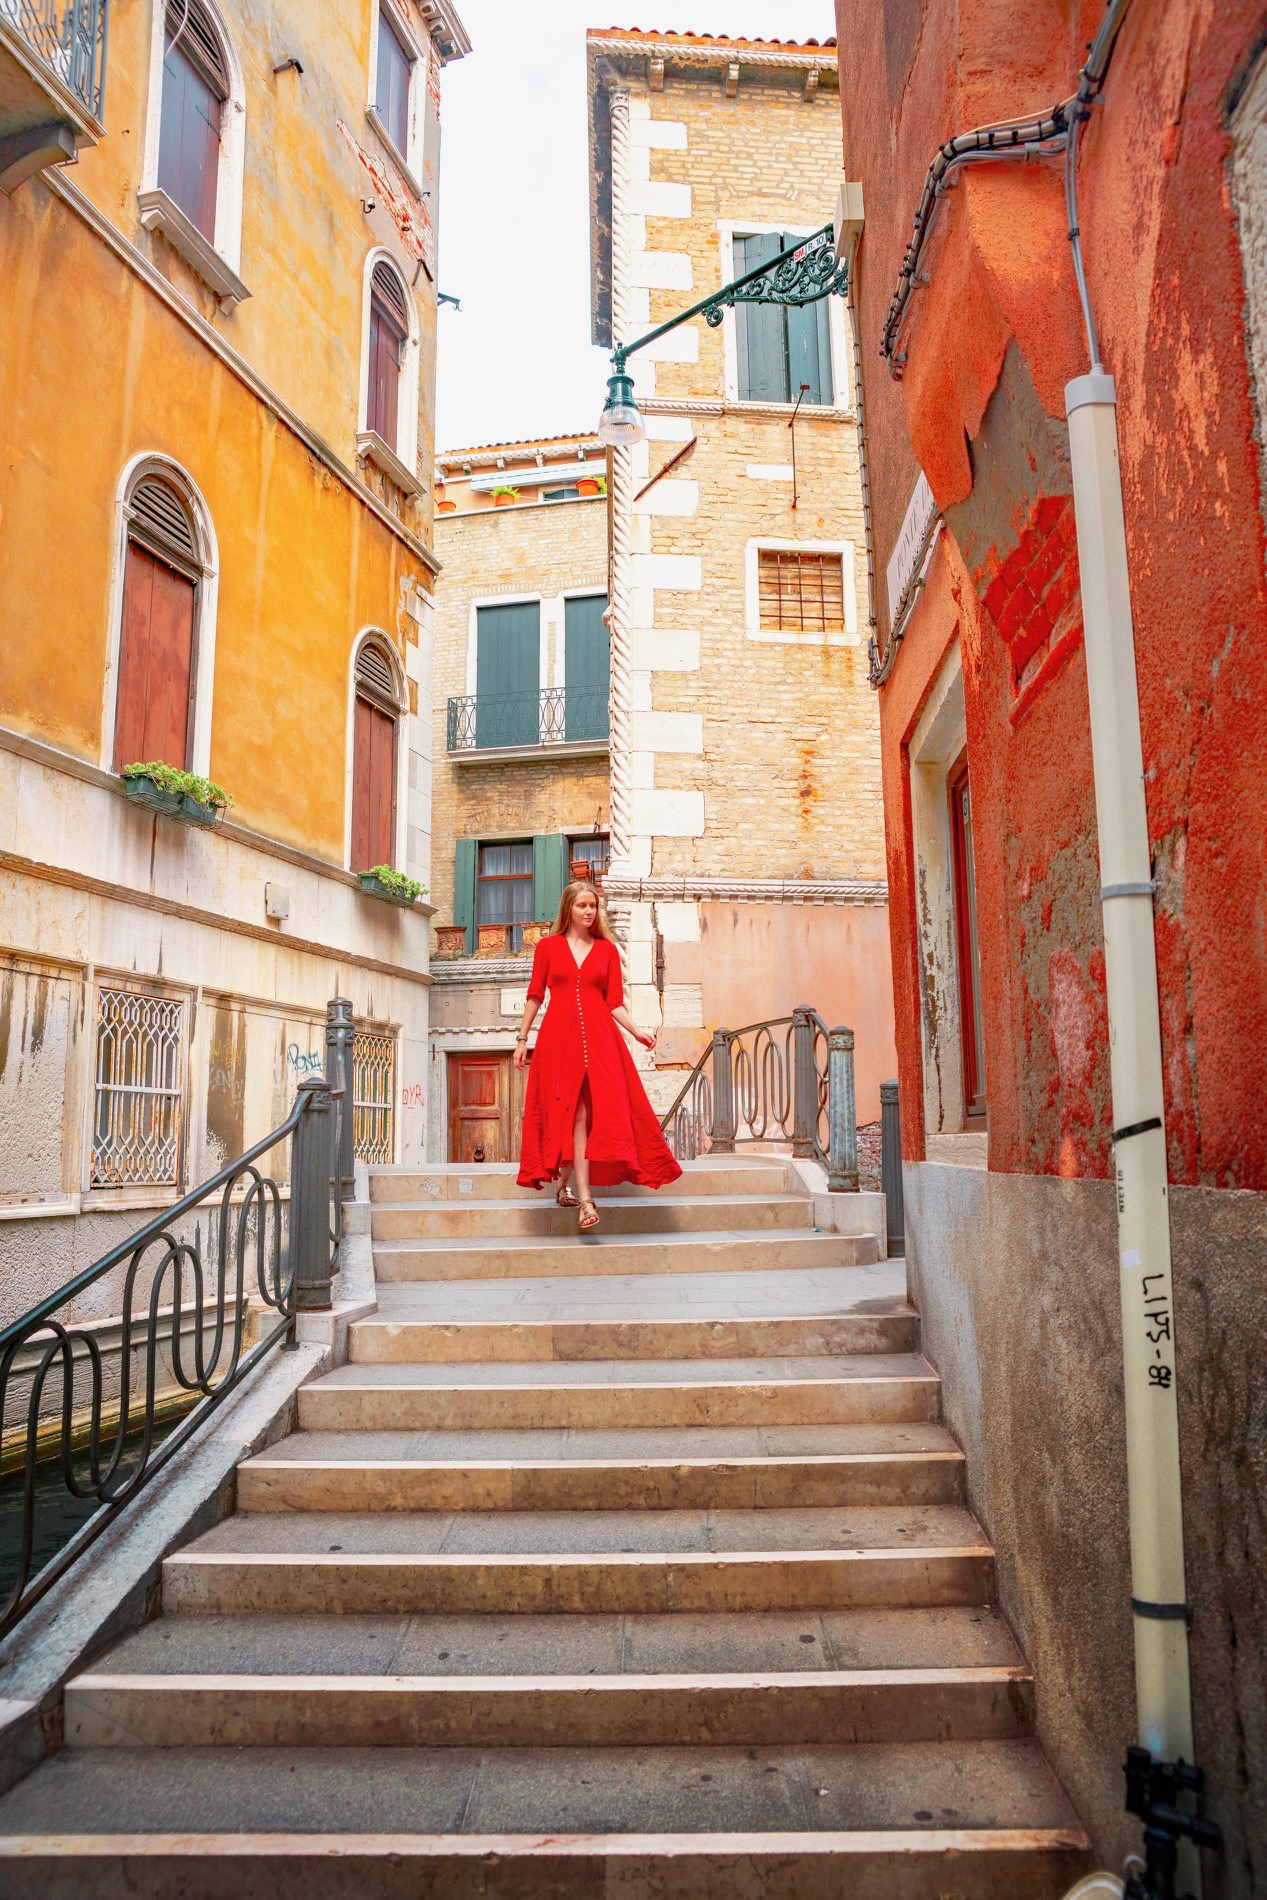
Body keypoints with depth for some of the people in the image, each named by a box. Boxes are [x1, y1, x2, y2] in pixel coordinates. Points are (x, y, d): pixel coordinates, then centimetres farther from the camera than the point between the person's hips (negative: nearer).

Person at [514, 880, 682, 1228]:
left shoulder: (607, 950, 12)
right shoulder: (548, 946, 10)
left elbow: (614, 1002, 9)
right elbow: (535, 995, 11)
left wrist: (636, 1031, -6)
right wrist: (522, 1038, 8)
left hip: (599, 1036, 2)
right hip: (558, 1036, -1)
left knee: (597, 1109, -7)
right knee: (575, 1112, -9)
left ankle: (565, 1184, 11)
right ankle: (584, 1198, -11)